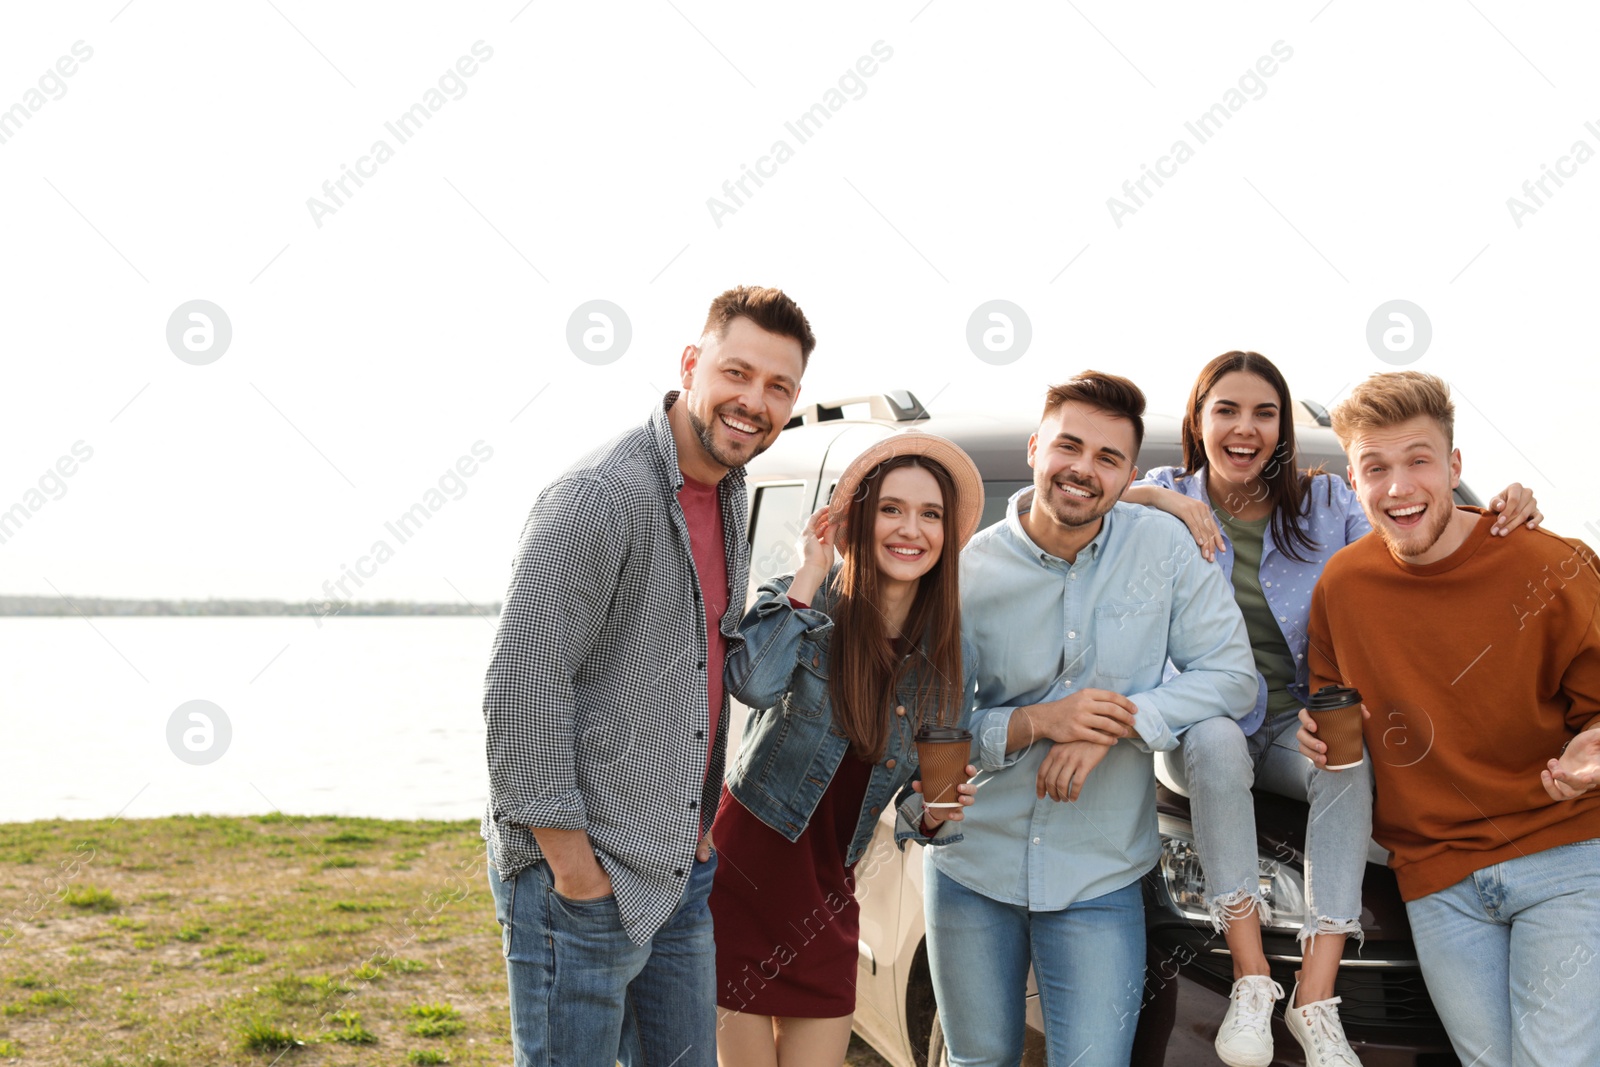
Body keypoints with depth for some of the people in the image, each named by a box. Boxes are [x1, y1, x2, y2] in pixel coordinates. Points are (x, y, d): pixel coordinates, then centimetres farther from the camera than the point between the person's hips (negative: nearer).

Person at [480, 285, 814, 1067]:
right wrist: (571, 862, -19)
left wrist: (702, 824, 14)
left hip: (681, 876, 9)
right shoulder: (602, 494, -18)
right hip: (581, 883, -8)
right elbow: (519, 687, -22)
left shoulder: (726, 498, 11)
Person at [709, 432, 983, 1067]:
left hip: (828, 895, 4)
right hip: (746, 867, -3)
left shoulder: (950, 663, 3)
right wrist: (808, 579, -20)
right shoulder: (804, 604, -7)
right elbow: (753, 683, -30)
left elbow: (929, 805, 13)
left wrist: (936, 815, -10)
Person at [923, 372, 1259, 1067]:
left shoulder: (1162, 546, -5)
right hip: (971, 864, 1)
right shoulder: (968, 573, -7)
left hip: (1099, 879, -1)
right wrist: (1035, 724, -21)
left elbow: (1231, 675, -6)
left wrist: (1118, 724, -19)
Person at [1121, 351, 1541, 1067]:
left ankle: (1315, 1000, -32)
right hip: (1200, 719, -2)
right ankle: (1250, 980, -31)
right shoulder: (1169, 498, 3)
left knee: (1349, 761, -31)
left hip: (1298, 719, 2)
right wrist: (1160, 500, -23)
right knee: (1217, 744, -37)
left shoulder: (1324, 504, 7)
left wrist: (1497, 521, -20)